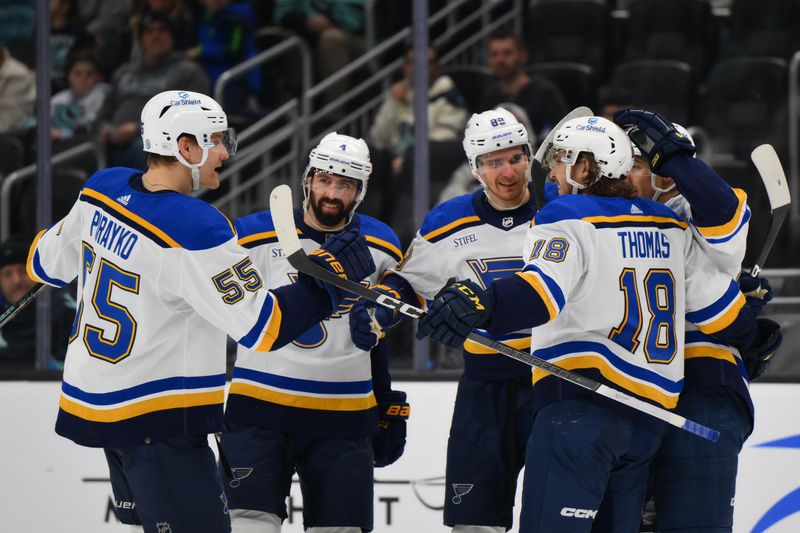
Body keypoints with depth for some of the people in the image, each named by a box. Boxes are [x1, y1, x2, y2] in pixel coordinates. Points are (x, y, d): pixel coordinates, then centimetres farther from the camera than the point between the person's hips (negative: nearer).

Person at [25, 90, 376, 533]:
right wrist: (330, 274, -16)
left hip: (90, 400, 9)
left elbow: (47, 263, 16)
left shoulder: (101, 189, 0)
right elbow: (263, 327, -23)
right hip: (156, 424, -9)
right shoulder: (195, 230, -24)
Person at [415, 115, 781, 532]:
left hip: (580, 402, -8)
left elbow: (544, 290, -23)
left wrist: (482, 305, -39)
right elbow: (713, 298, 21)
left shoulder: (567, 216, -4)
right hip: (651, 412, 8)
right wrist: (754, 337, 41)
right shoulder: (670, 227, 17)